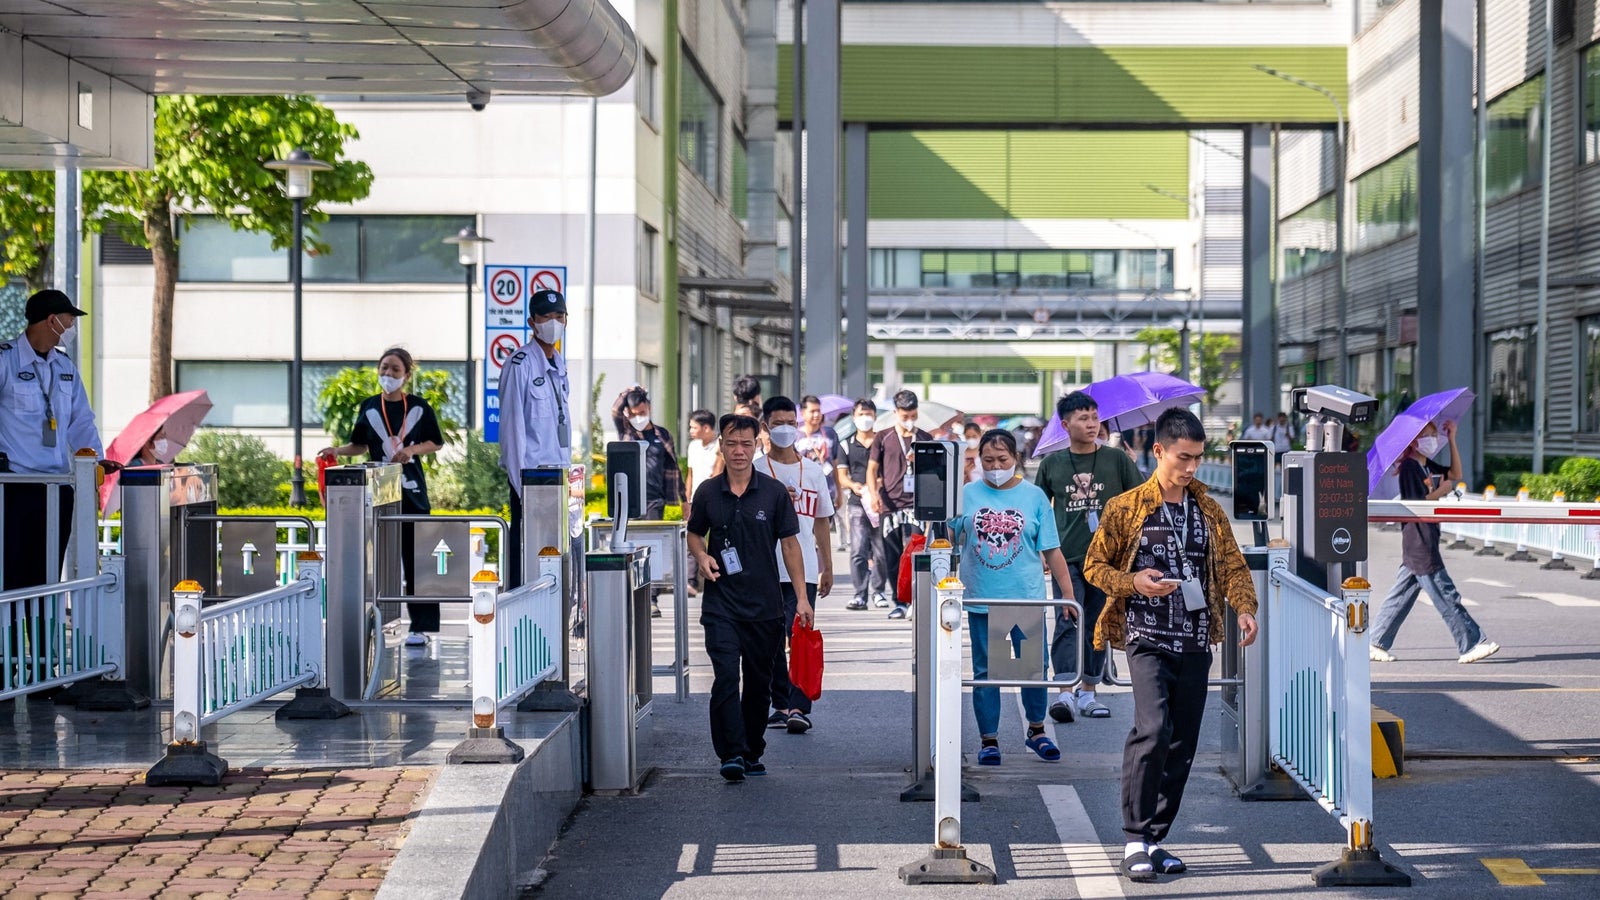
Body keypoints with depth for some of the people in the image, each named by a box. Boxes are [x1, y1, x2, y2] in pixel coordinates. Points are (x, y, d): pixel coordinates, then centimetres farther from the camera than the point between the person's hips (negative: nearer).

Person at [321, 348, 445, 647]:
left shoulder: (419, 407, 2)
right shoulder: (369, 407, 6)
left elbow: (436, 443, 7)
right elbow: (361, 445, 14)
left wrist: (413, 449, -11)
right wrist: (338, 450, -4)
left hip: (412, 491, -2)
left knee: (415, 559, -4)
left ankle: (421, 626, -1)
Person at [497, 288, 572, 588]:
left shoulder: (559, 363, 15)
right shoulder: (520, 363, -9)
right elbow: (512, 424, -12)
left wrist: (567, 469, 14)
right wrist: (521, 483, -15)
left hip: (558, 473, 7)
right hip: (531, 471, -7)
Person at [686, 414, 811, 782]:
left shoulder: (774, 492, 1)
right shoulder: (707, 493, 3)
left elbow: (790, 544, 4)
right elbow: (695, 534, 17)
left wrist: (802, 596, -1)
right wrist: (702, 556, -6)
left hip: (765, 604, 1)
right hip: (721, 604, -1)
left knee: (759, 682, 9)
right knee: (726, 676, -14)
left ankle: (752, 753, 22)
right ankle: (731, 754, -15)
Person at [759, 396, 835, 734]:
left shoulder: (813, 470, 10)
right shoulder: (757, 471, 4)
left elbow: (822, 520, 16)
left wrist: (828, 567, 15)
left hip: (804, 570, 0)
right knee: (772, 642, 6)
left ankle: (799, 708, -14)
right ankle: (781, 706, 17)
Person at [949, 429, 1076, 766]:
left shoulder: (1034, 496, 2)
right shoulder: (967, 494, 3)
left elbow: (1051, 551, 4)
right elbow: (949, 539, 11)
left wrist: (1068, 593, 3)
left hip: (1027, 597, 0)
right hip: (981, 598, 0)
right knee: (985, 671, 6)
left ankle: (1036, 731, 25)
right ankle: (988, 740, 16)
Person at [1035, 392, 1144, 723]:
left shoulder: (1117, 460, 3)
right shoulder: (1051, 464, 5)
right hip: (1066, 558, -1)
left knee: (1097, 625, 7)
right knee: (1067, 622, -12)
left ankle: (1088, 693, 17)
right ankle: (1065, 693, -20)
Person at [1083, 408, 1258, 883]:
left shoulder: (1209, 511, 11)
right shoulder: (1126, 509, 0)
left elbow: (1233, 565, 11)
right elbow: (1094, 566, 4)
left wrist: (1244, 607, -9)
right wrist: (1134, 582, -14)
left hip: (1195, 644, 5)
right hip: (1147, 640, -5)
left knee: (1183, 745, 6)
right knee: (1153, 728, -21)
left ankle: (1155, 839, 16)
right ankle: (1135, 839, -14)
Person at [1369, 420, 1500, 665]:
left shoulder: (1428, 466, 14)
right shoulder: (1409, 468, -13)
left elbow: (1456, 474, 19)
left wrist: (1452, 440, 12)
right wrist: (1441, 491, -8)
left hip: (1425, 543, 10)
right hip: (1419, 544, -10)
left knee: (1401, 594, 10)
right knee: (1446, 595, -5)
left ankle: (1376, 644, 13)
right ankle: (1471, 645, -2)